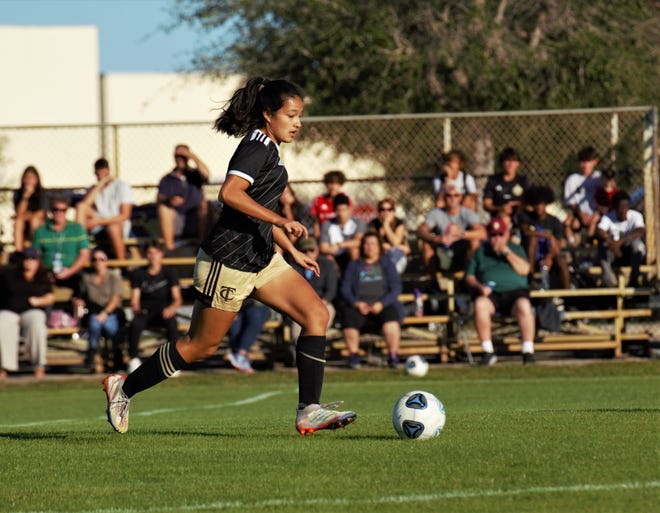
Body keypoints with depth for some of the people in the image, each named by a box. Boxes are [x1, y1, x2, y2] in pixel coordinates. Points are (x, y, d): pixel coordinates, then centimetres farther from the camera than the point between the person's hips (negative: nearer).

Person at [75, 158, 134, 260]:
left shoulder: (122, 186, -2)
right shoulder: (93, 189, 12)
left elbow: (125, 216, -9)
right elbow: (85, 204, -10)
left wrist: (100, 221, -16)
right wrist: (99, 185, -8)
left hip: (120, 226, -4)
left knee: (113, 227, -42)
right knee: (80, 206, -18)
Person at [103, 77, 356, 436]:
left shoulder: (267, 148, 15)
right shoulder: (258, 148, -16)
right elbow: (230, 193, -32)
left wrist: (293, 252, 26)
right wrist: (281, 221, -32)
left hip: (260, 259, 10)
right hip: (229, 261, -10)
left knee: (316, 314, -5)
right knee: (201, 346, 2)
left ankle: (309, 411, -8)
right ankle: (123, 388, 20)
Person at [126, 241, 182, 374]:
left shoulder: (170, 272, 4)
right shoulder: (138, 274, 7)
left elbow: (178, 299, -2)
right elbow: (134, 300, 3)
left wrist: (171, 308, -25)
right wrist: (136, 308, -21)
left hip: (163, 312, -1)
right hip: (145, 312, 1)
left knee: (172, 323, -36)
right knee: (135, 324, -34)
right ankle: (134, 360, -21)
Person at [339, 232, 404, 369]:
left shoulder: (386, 264, 18)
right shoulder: (354, 265, 20)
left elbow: (396, 287, 7)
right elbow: (345, 288, 10)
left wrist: (381, 303, -10)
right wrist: (357, 303, -9)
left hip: (383, 305, -1)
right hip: (359, 305, 1)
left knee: (391, 316, -36)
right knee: (349, 316, -34)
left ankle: (393, 357, -30)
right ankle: (353, 356, -23)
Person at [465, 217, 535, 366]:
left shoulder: (516, 249, 20)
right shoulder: (480, 252, 21)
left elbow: (524, 270, 3)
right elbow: (469, 277, 15)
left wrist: (506, 252, -3)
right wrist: (479, 286, -7)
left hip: (515, 291, 0)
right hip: (490, 293, 0)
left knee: (524, 306, -34)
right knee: (480, 304, -34)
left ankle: (528, 352, -33)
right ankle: (487, 352, -32)